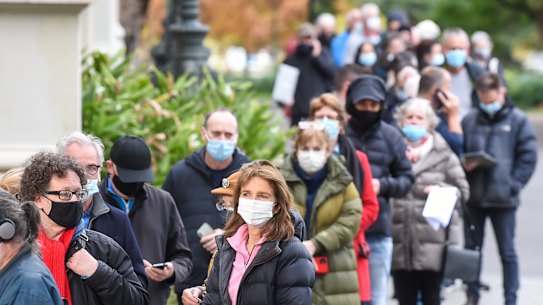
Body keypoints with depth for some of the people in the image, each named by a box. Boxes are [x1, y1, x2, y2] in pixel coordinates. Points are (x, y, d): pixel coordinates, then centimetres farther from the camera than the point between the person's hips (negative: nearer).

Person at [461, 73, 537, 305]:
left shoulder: (518, 120, -2)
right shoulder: (470, 120, 5)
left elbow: (528, 158, -3)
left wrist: (512, 186, -11)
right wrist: (464, 164, -10)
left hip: (503, 199, -3)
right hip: (473, 197, 3)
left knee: (507, 252, 4)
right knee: (471, 249, 10)